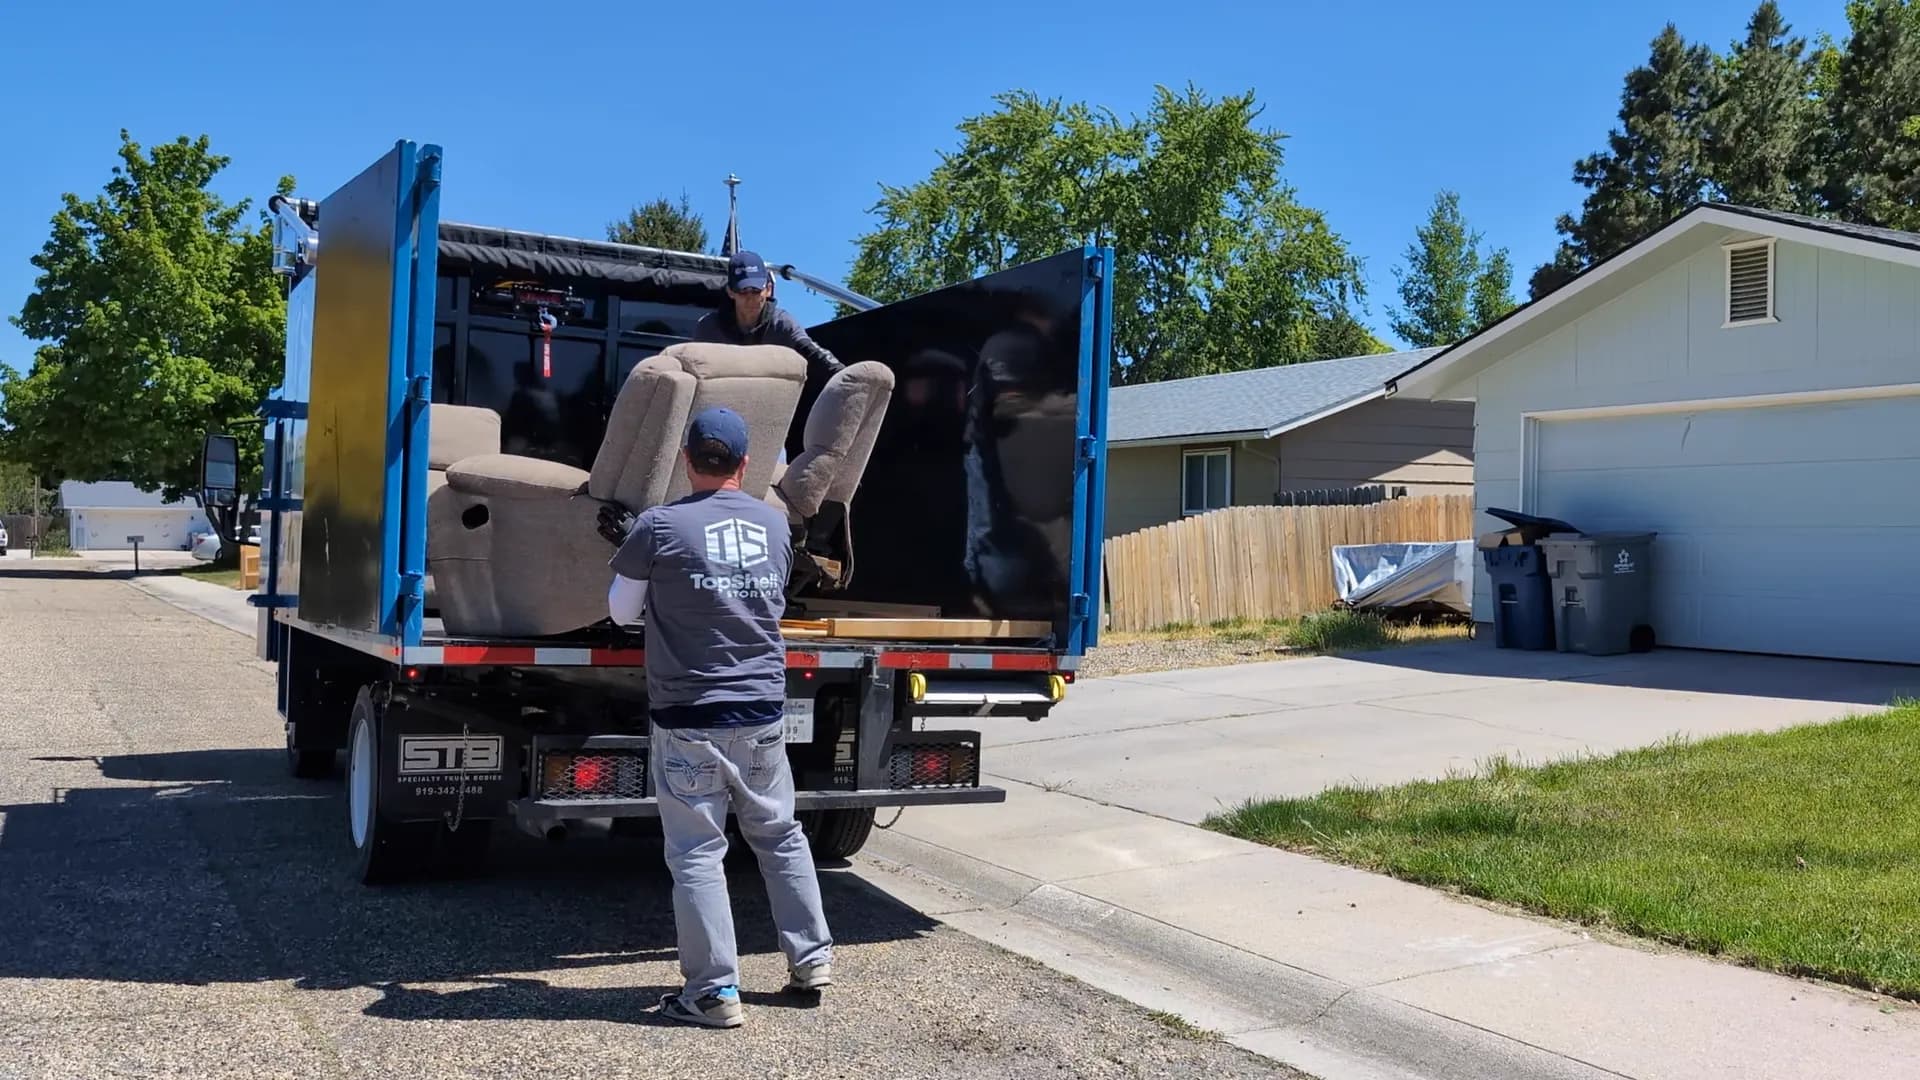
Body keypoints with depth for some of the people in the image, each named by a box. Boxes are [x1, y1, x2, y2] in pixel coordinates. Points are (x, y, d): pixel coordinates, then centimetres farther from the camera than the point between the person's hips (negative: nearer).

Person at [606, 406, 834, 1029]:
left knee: (698, 852, 3)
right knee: (780, 835, 18)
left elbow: (621, 612, 3)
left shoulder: (659, 526, -9)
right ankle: (812, 956, 25)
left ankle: (715, 991, 6)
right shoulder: (776, 525, 4)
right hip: (763, 712, 5)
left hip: (690, 719, -4)